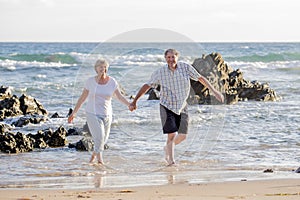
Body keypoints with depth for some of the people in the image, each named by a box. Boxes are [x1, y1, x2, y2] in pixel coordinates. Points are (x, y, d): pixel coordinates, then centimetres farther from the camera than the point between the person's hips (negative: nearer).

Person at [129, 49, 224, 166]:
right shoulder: (160, 72, -11)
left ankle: (168, 147, 31)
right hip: (167, 107, -2)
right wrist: (134, 101, -3)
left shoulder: (185, 67, -9)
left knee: (182, 136, 2)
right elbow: (147, 86, -2)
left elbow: (200, 78, -1)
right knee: (172, 134, -13)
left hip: (182, 107, 3)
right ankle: (171, 160, -1)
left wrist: (214, 91, -3)